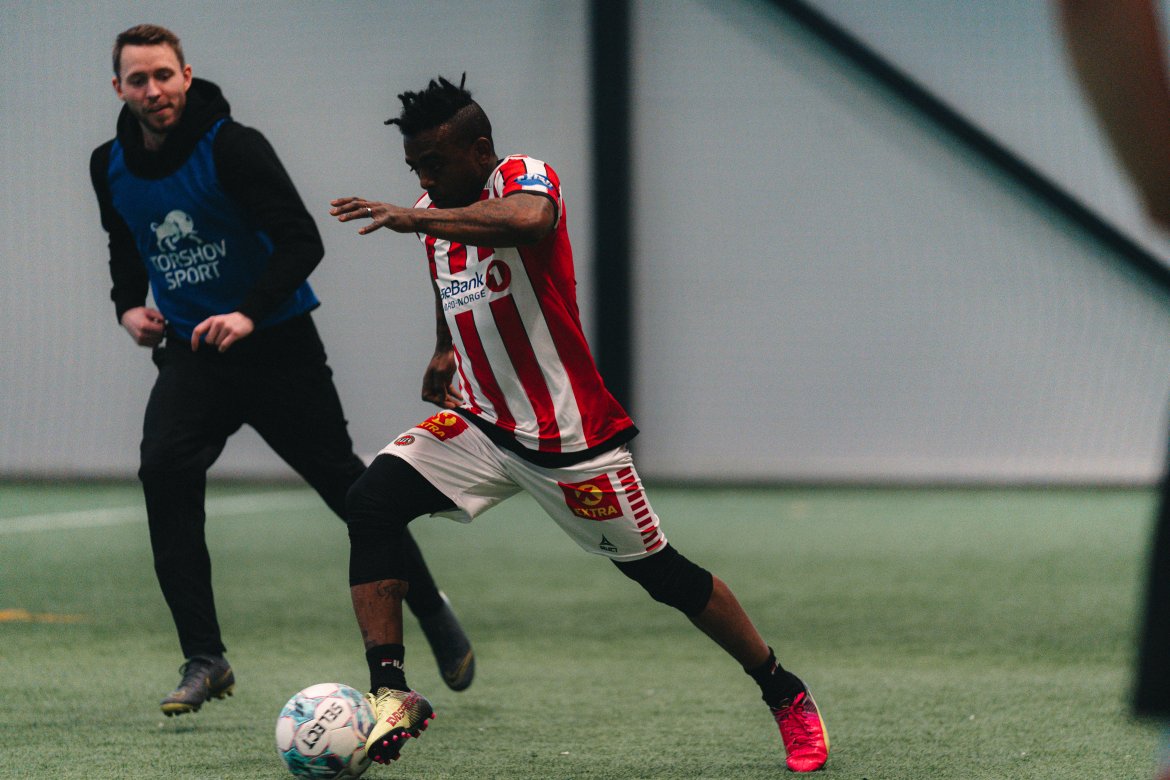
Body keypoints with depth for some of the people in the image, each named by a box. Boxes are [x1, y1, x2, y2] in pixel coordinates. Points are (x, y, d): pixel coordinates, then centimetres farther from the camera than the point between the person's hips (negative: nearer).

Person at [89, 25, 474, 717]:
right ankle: (205, 660, -16)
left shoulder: (231, 146, -16)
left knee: (346, 483, 3)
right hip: (191, 350, 4)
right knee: (164, 468, -20)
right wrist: (129, 305, 2)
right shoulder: (111, 167, 1)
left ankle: (432, 609, 29)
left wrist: (248, 314, -33)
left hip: (277, 343, -4)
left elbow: (301, 239, -21)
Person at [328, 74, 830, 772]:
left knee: (659, 571, 2)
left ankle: (785, 694, 23)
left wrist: (414, 219, -45)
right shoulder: (441, 213, 7)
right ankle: (390, 695, -20)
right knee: (372, 502, -18)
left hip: (570, 437, -6)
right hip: (480, 423, 6)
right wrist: (446, 350, 13)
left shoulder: (527, 178, -16)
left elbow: (525, 221, -43)